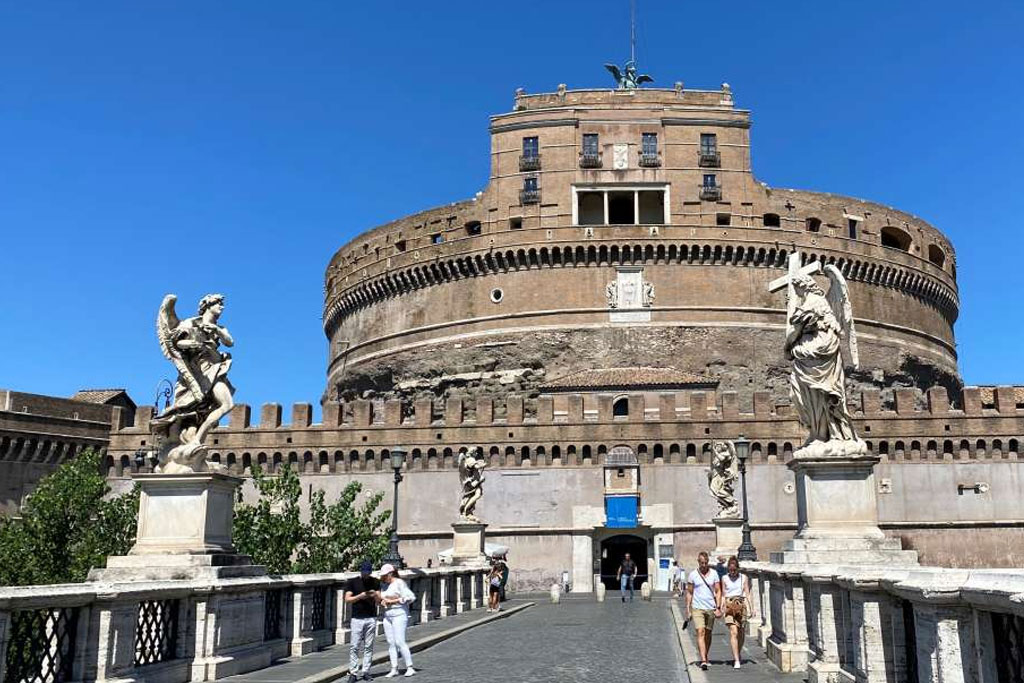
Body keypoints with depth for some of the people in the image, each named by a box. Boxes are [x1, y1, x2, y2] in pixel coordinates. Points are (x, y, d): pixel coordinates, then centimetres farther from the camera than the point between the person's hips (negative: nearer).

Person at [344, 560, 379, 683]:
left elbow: (378, 599, 7)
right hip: (357, 618, -2)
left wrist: (375, 595, -16)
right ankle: (353, 673, -2)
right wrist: (360, 596, -18)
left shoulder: (375, 582, 9)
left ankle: (366, 672, 8)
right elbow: (347, 599, -3)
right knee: (354, 646, -5)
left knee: (368, 646, 3)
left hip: (371, 618, 2)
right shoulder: (353, 582, 3)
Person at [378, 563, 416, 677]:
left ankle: (410, 668, -8)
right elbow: (383, 598, 26)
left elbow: (411, 597, -16)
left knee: (400, 642, -13)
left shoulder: (399, 583, -9)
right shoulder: (386, 585, 13)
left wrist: (393, 601, -15)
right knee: (391, 643, 5)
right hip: (387, 615, 8)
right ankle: (394, 669, 9)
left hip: (399, 614, -8)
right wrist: (382, 601, 1)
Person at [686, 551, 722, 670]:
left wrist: (718, 608, -6)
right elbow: (689, 593, 4)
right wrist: (688, 610, 1)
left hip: (711, 608, 2)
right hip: (697, 608, -2)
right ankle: (703, 660, -20)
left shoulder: (714, 573, 2)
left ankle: (705, 657, 30)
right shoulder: (693, 575, -1)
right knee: (700, 632, -14)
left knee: (708, 633, 12)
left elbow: (718, 591, 4)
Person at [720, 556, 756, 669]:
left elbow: (747, 594, 7)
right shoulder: (725, 578, 7)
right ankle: (736, 660, -17)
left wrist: (751, 608, 0)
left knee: (741, 634, 6)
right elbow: (723, 595, 11)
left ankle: (737, 656, 28)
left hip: (742, 605, 1)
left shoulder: (744, 578, 7)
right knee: (733, 632, -15)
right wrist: (721, 608, 3)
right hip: (730, 606, -1)